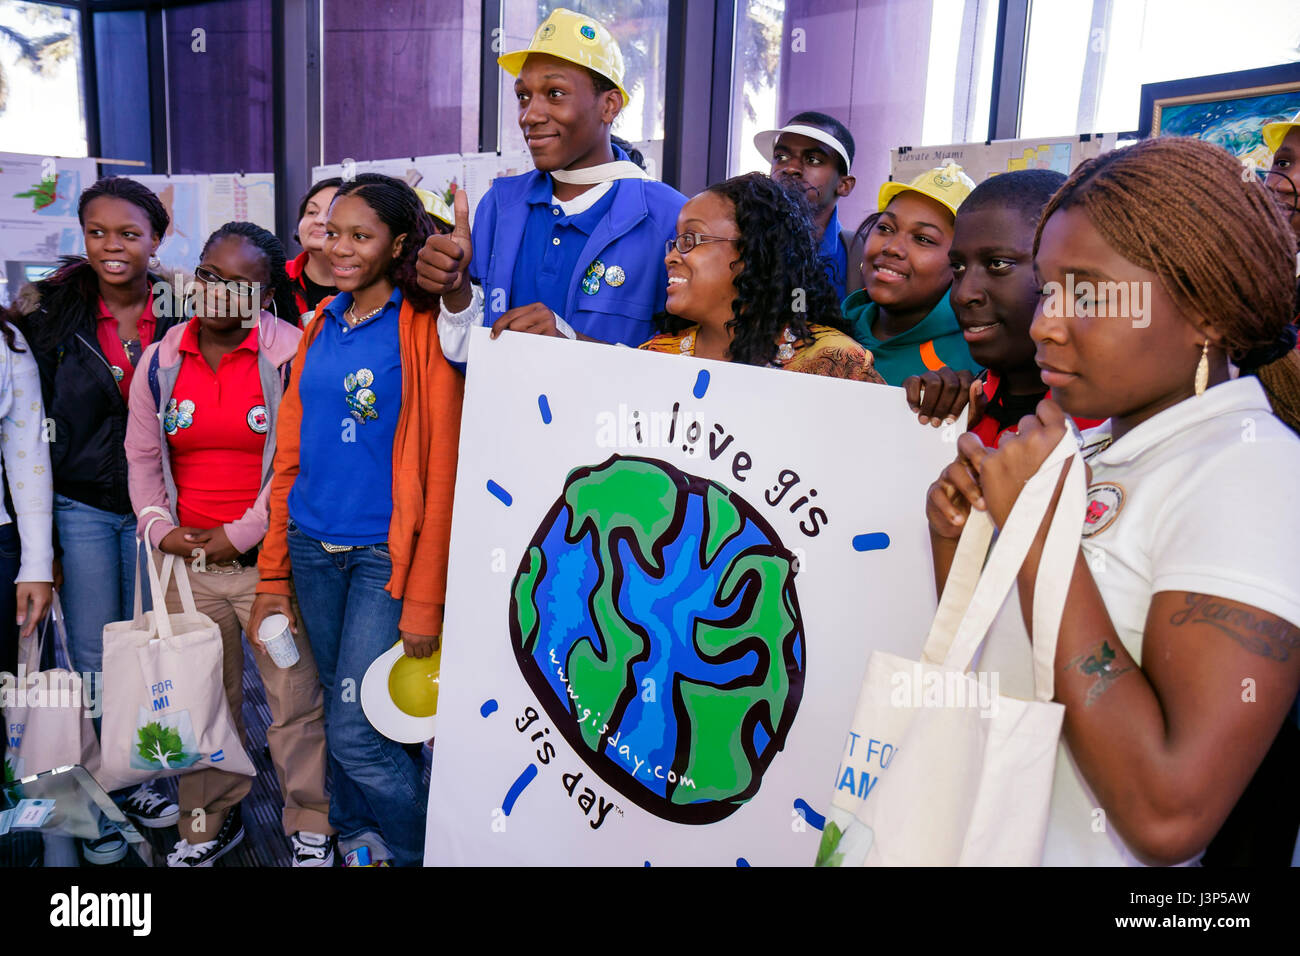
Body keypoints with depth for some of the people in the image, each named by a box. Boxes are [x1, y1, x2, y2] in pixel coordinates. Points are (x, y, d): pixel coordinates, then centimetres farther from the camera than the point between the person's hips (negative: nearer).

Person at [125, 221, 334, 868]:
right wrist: (161, 529, 0)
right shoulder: (160, 359, 9)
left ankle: (310, 825, 22)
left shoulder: (292, 354, -7)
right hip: (186, 559, 4)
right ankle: (210, 822, 34)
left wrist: (240, 534, -11)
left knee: (294, 699, 3)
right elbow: (143, 457, 14)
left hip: (270, 556, -4)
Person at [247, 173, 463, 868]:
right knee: (336, 708, 16)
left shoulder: (424, 328, -9)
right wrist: (273, 573, 9)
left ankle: (419, 849, 20)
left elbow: (442, 473, -13)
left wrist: (424, 600, -15)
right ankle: (353, 837, 38)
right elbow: (291, 455, 12)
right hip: (313, 548, 6)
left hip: (385, 552, -6)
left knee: (355, 731, -5)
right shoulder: (321, 327, 11)